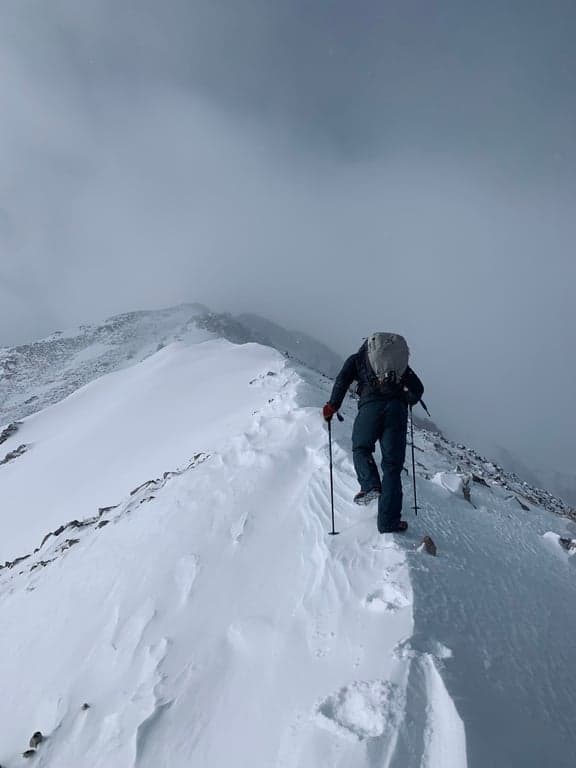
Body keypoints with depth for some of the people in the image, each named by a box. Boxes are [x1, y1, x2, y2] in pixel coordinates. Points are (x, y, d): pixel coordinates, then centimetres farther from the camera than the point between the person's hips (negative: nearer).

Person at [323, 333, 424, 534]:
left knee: (361, 448, 20)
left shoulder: (357, 358, 22)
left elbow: (342, 380, 4)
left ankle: (370, 485, -7)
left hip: (371, 405, -2)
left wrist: (332, 406, 7)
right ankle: (389, 522, 2)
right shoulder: (401, 361, 30)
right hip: (397, 409, 2)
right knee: (392, 465, 5)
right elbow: (418, 389, 24)